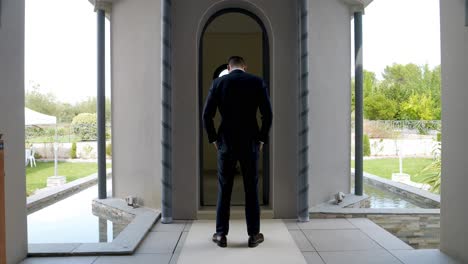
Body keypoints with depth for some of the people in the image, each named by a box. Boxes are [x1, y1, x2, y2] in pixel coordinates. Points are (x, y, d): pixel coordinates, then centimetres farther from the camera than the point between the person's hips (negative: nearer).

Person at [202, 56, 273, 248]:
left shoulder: (218, 83, 1)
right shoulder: (257, 82, 1)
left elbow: (207, 115, -3)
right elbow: (268, 114, -4)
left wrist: (213, 139, 8)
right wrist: (262, 139, 6)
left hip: (226, 143, 0)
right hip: (251, 143, 0)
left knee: (224, 189, 9)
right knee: (251, 189, 8)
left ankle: (221, 235, 13)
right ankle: (253, 235, 14)